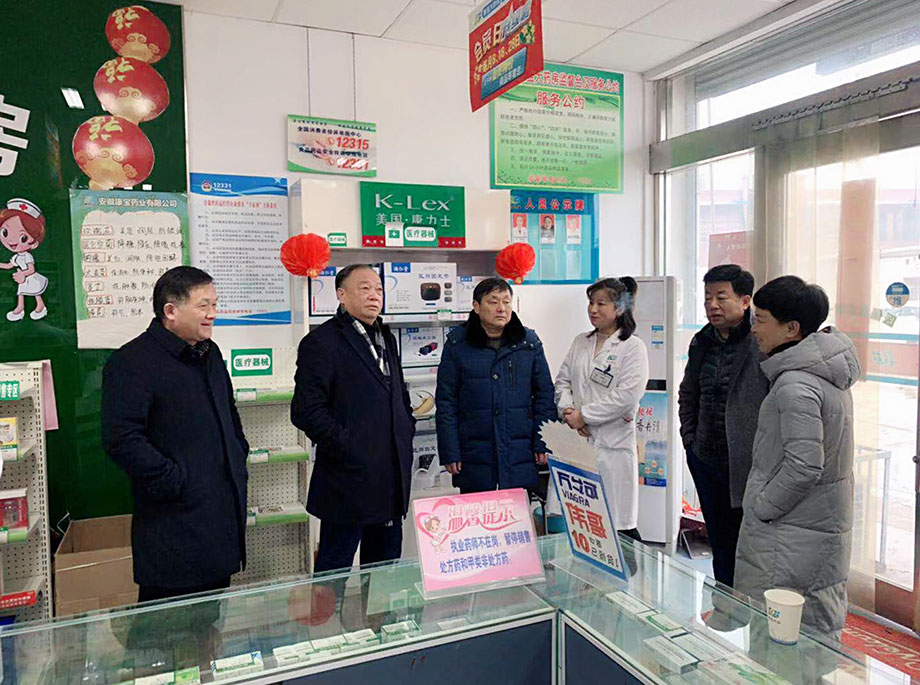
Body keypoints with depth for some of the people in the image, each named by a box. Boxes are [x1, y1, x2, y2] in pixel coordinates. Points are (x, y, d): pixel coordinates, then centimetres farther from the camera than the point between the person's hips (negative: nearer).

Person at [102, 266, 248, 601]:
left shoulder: (210, 354, 13)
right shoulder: (131, 363, -13)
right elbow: (121, 440, -20)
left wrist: (239, 458, 15)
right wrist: (174, 483, -19)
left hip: (224, 515, 8)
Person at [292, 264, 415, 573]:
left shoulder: (386, 339, 16)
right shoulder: (322, 342, -9)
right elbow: (306, 410, -16)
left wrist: (407, 430, 11)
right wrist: (343, 447, -17)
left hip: (392, 481, 7)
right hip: (349, 479, -7)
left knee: (385, 569, 18)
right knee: (334, 570, 6)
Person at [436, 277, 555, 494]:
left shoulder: (529, 341, 6)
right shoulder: (457, 344, 1)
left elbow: (545, 395, 7)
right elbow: (446, 401, 1)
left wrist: (544, 444, 0)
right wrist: (450, 452, -4)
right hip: (474, 458, -1)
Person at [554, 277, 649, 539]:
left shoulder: (633, 346, -5)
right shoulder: (580, 342, 14)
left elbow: (628, 396, -14)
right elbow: (562, 380, 14)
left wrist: (584, 415, -11)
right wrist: (567, 410, -6)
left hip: (612, 443, -5)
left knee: (619, 524, 1)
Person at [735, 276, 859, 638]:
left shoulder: (796, 385, -23)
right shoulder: (830, 373, 8)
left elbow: (804, 466, -27)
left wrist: (761, 509, -14)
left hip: (791, 538, -10)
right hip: (827, 525, 10)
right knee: (821, 630, 20)